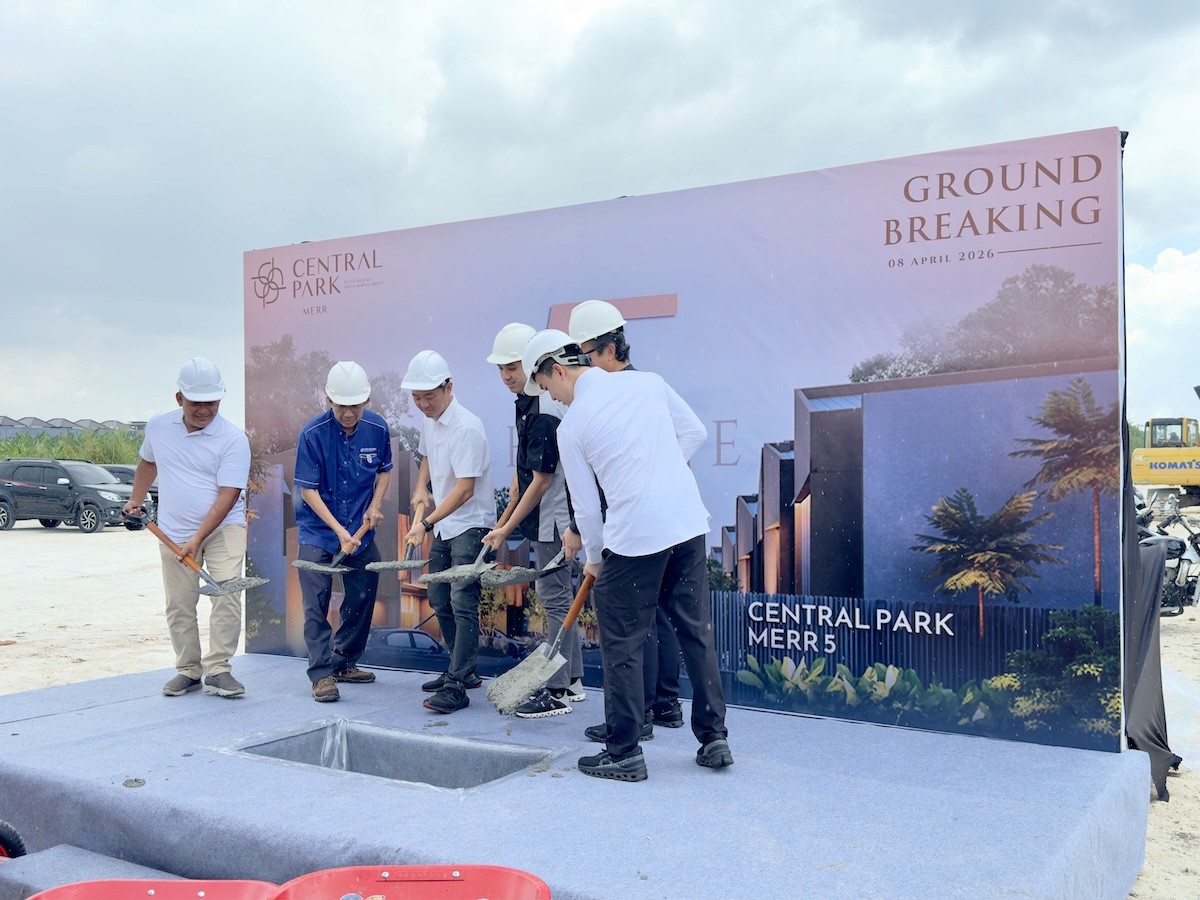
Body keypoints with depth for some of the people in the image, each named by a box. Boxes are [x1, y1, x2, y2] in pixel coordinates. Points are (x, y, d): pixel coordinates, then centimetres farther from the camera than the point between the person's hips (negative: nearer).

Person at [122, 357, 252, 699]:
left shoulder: (233, 439, -15)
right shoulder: (157, 426, 0)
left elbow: (227, 496, -20)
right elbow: (147, 462, 22)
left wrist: (197, 539, -25)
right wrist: (135, 500, 21)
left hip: (223, 528, -4)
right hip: (174, 531, 4)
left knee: (227, 596, -14)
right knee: (179, 605, 8)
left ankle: (217, 669, -5)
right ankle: (188, 671, 21)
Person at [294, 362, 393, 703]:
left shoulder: (378, 428, -6)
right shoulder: (312, 434, -16)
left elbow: (384, 470, 13)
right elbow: (308, 490, -13)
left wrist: (375, 505, -4)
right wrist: (339, 531, -19)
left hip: (361, 531, 4)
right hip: (318, 531, -4)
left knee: (362, 598, 10)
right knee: (316, 604, -8)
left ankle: (344, 662, 26)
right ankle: (322, 674, -2)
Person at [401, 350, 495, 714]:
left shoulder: (466, 427, -22)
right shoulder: (429, 421, 6)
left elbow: (465, 489, -26)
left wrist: (426, 523, -29)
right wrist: (421, 488, 8)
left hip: (470, 525, -9)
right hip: (444, 526, 10)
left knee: (462, 603, -13)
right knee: (440, 602, 15)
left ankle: (457, 686, -11)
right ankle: (462, 670, 29)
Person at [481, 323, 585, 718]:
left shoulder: (544, 413, -20)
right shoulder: (526, 404, 11)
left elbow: (542, 481, -20)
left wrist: (507, 529, -15)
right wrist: (506, 518, 17)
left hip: (552, 519, -10)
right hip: (546, 520, 10)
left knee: (554, 598, -5)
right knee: (557, 595, 15)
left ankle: (557, 692, 3)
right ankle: (573, 681, 25)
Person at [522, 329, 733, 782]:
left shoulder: (571, 426, -4)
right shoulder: (649, 382, 6)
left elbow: (586, 505, 2)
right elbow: (694, 430, 15)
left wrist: (593, 558, 16)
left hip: (634, 537, -5)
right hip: (689, 523, 5)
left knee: (623, 646, 7)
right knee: (697, 632, 14)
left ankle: (624, 753, 14)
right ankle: (715, 739, 21)